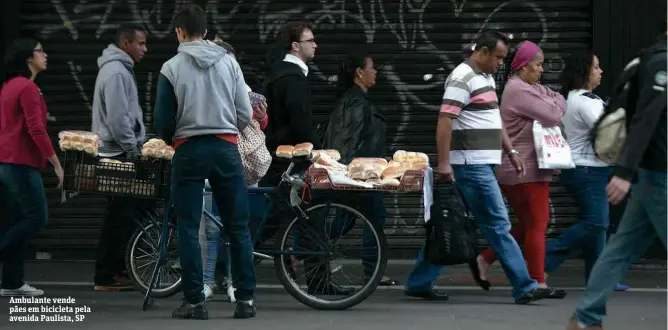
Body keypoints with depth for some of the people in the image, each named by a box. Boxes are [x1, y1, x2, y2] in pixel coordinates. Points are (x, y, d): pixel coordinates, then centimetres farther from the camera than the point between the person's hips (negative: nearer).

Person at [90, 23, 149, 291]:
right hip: (119, 153, -10)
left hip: (119, 152, 10)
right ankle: (105, 278, -3)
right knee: (120, 216, -7)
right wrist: (133, 150, -18)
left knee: (124, 213, 12)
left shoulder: (120, 69, 19)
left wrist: (136, 146, 20)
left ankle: (115, 269, 16)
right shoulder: (116, 72, -15)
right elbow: (117, 118, -22)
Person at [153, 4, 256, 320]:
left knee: (188, 229, 5)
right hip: (226, 149, 2)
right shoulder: (228, 62, 1)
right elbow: (245, 114, 1)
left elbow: (162, 120, -2)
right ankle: (246, 299, 8)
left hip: (189, 151, -2)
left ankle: (195, 301, 3)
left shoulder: (172, 68, -4)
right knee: (238, 226, 8)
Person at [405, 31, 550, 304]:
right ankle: (524, 287, -5)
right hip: (472, 165, -10)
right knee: (498, 225, -7)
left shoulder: (487, 78, 19)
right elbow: (445, 120, -19)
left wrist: (511, 152, 20)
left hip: (481, 165, 10)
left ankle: (419, 283, 14)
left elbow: (494, 120, 26)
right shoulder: (463, 78, -12)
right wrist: (443, 162, -24)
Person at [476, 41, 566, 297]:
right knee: (537, 225, -4)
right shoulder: (520, 91, -16)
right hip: (527, 170, -11)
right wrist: (555, 104, 2)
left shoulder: (531, 88, 19)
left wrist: (554, 103, -2)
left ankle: (485, 259, 17)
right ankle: (538, 282, 1)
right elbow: (554, 115, -18)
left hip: (515, 170, 11)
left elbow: (558, 98, 18)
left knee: (527, 225, 16)